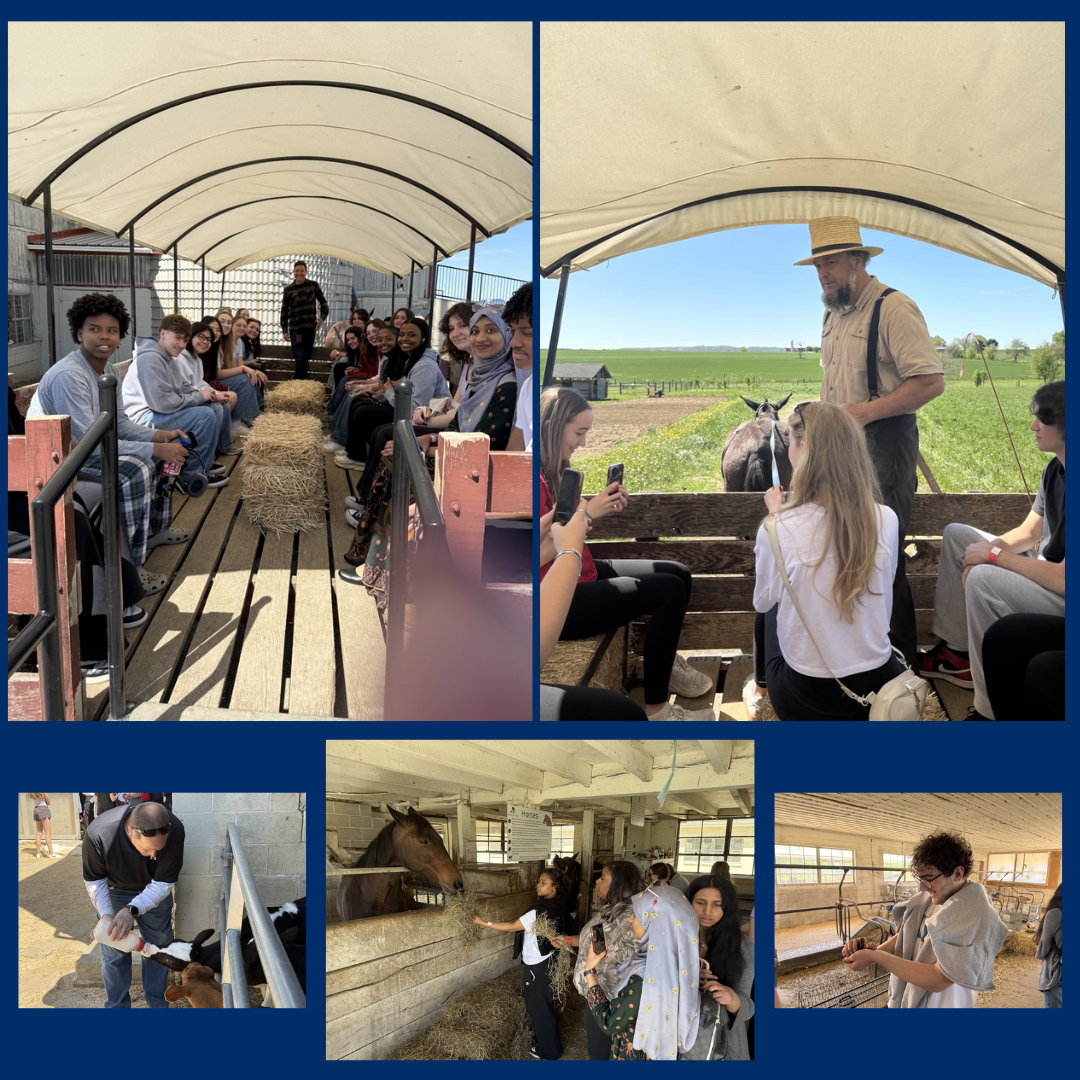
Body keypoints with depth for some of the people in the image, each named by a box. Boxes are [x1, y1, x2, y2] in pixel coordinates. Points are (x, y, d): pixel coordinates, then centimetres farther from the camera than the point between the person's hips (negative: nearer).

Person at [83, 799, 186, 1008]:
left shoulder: (174, 830, -39)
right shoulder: (98, 834, -38)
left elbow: (163, 884, -28)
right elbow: (94, 881, -19)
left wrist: (132, 910, -42)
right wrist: (107, 916, -30)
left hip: (154, 890, 1)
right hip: (115, 889, -1)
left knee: (158, 946, 9)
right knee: (114, 951, 5)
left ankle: (157, 1003, 28)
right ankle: (117, 1006, 24)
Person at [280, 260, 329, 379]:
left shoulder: (313, 285, 5)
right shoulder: (288, 289, 5)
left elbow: (323, 302, 10)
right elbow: (284, 311, 8)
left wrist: (322, 317, -7)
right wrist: (284, 330, 3)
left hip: (310, 328, 1)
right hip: (295, 329, -1)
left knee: (305, 359, 8)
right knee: (300, 360, -6)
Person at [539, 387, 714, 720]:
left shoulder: (553, 470, 8)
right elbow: (540, 555, -25)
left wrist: (601, 507, -5)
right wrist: (587, 514, -22)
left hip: (580, 570, 10)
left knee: (678, 574, 12)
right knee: (670, 591, -15)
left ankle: (666, 661, 32)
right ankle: (655, 710, -6)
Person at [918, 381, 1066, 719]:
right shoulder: (1055, 469, 1)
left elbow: (1063, 579, -31)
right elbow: (1029, 531, 12)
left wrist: (993, 556, -21)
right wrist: (992, 546, -9)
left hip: (1062, 595, -10)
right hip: (1047, 571, 10)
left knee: (983, 579, -34)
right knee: (955, 535, 11)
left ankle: (996, 709, -21)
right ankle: (958, 653, 13)